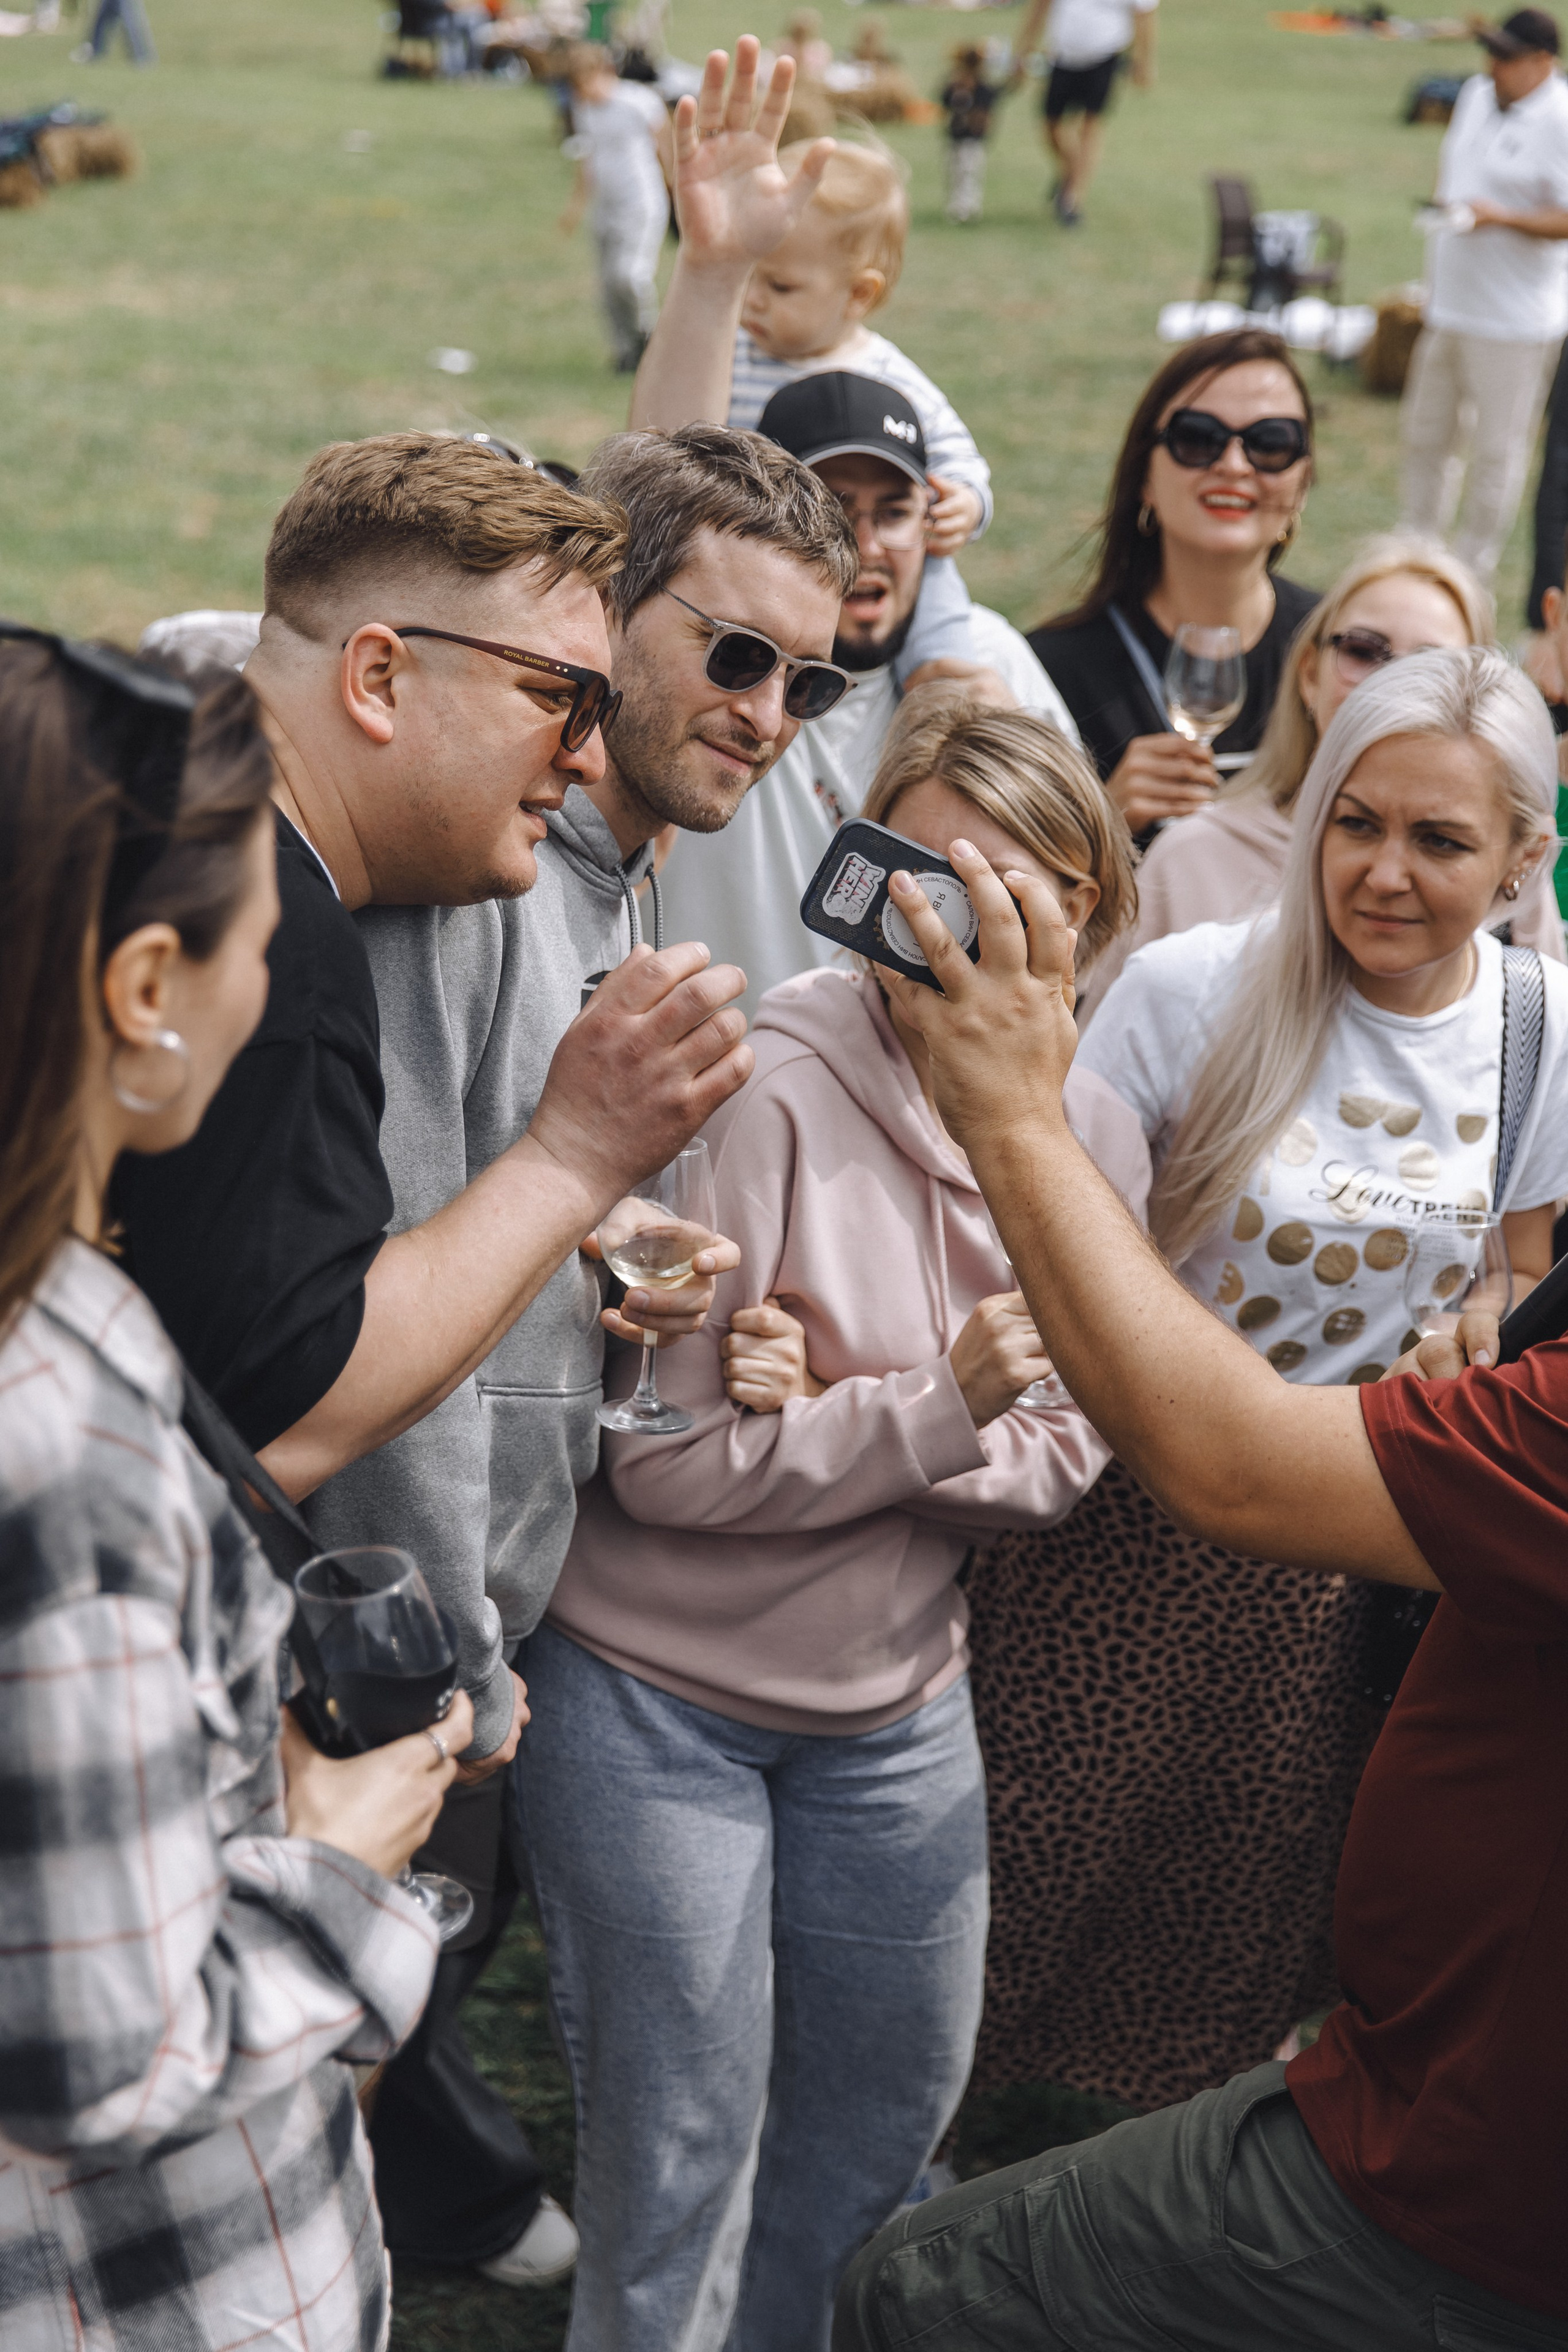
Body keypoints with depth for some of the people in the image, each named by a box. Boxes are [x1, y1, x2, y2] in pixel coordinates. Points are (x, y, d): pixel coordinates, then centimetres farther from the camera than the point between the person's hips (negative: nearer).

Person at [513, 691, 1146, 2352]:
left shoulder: (1093, 1133, -2)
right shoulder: (769, 1096, -22)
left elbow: (1058, 1457, -2)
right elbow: (667, 1466, -22)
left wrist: (836, 1416, -19)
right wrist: (932, 1411, -28)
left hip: (897, 1697, 6)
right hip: (651, 1691, -6)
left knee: (898, 2092, 21)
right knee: (681, 2149, 5)